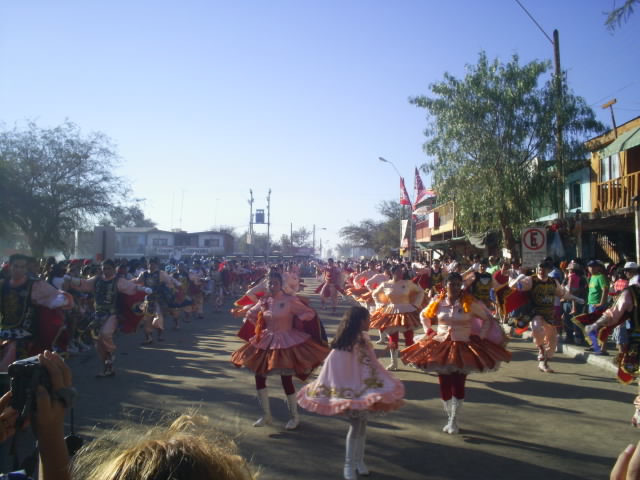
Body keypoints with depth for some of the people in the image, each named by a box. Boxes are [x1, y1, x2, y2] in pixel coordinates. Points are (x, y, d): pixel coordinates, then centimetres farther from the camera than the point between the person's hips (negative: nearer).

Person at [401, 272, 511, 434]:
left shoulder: (471, 303, -8)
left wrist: (481, 337, -3)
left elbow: (488, 319, 3)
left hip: (463, 347, -2)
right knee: (444, 385, 7)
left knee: (458, 385, -3)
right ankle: (449, 418, 25)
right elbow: (423, 315, 17)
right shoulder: (437, 302, -2)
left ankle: (453, 421, 12)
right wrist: (428, 331, 7)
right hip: (441, 346, 2)